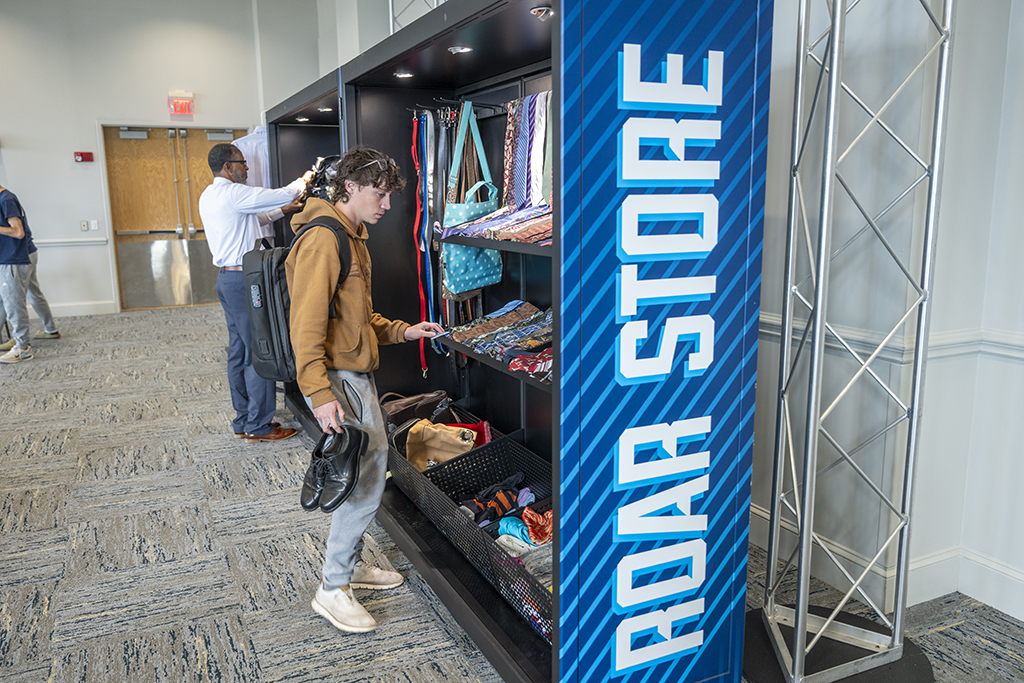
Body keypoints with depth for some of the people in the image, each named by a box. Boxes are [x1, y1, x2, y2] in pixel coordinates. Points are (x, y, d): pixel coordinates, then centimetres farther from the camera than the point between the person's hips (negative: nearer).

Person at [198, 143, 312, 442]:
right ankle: (258, 426, 1)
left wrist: (282, 210, 21)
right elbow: (282, 195, -14)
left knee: (239, 352, 13)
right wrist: (303, 181, 5)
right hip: (245, 280, -10)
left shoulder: (209, 196, 15)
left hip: (228, 279, 10)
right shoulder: (232, 193, -16)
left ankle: (243, 420, 21)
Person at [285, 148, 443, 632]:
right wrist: (321, 394, -28)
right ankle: (332, 591, 9)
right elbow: (307, 324, -23)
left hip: (358, 375, 10)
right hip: (337, 379, -10)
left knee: (368, 473, 16)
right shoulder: (322, 239, -16)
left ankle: (352, 566, 33)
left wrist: (403, 332, 11)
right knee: (364, 483, -6)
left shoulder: (353, 237, 16)